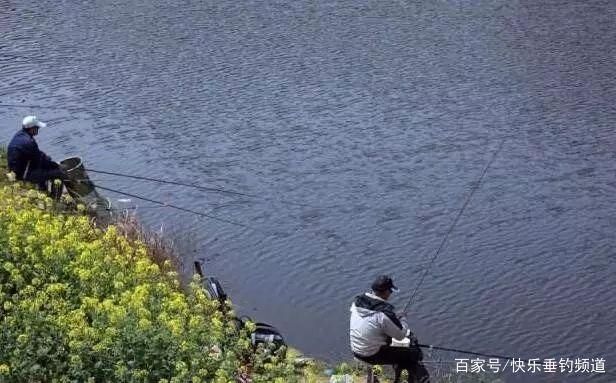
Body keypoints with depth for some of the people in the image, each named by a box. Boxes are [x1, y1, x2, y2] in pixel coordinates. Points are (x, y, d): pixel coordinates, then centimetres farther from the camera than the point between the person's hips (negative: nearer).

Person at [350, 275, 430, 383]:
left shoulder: (357, 301, -7)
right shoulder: (384, 313, -28)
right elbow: (401, 335, -15)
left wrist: (394, 318, 11)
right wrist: (402, 318, 3)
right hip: (373, 355, -8)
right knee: (414, 354, 5)